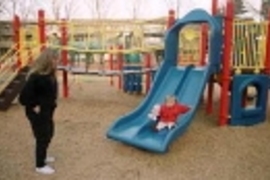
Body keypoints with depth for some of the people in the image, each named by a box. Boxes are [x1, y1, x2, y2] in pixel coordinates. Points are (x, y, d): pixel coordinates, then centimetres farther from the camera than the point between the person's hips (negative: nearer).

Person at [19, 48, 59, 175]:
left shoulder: (49, 74, 0)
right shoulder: (35, 77, -27)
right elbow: (24, 97, -27)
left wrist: (51, 104, 7)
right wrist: (34, 107, -19)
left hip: (47, 111, 9)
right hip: (37, 113, -9)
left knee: (49, 134, 23)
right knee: (42, 137, 3)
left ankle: (42, 157, 45)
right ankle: (40, 165, 21)